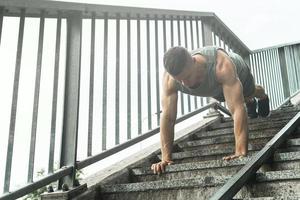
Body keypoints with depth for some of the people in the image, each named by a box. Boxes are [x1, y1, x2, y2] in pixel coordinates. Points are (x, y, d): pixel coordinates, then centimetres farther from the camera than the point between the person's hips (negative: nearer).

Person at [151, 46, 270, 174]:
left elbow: (237, 109, -58)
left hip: (237, 72, -2)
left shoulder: (222, 67, -54)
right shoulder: (169, 79, -44)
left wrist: (241, 153, -64)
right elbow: (167, 117, -44)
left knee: (250, 91, 32)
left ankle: (263, 96, 69)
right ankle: (250, 102, 68)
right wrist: (166, 158, -48)